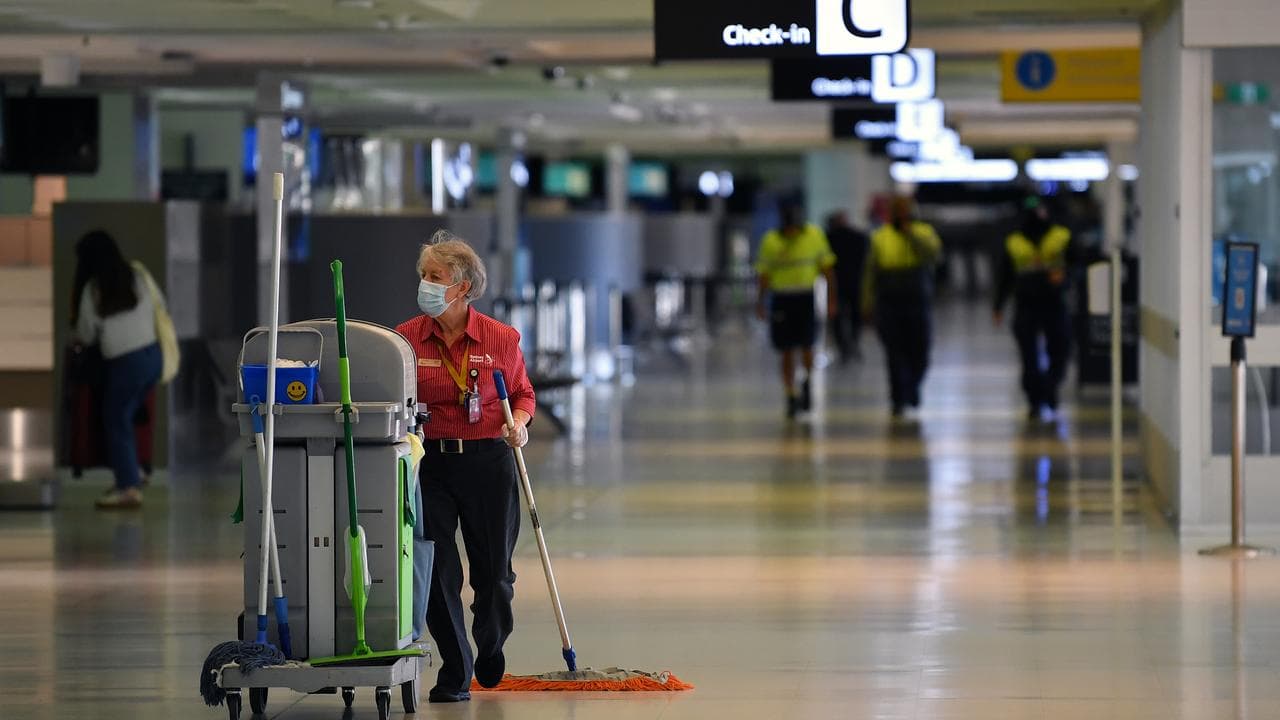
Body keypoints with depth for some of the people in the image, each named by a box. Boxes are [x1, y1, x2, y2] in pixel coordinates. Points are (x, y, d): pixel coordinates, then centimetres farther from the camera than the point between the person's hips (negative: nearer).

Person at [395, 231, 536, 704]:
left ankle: (490, 645, 37)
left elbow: (522, 393, 11)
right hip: (430, 464, 0)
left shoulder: (501, 339, -1)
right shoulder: (407, 338, -1)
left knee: (494, 574, 5)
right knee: (437, 572, -4)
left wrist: (519, 424, -8)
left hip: (488, 463, 0)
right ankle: (455, 675, 10)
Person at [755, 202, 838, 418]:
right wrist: (761, 302, -11)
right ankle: (791, 396, 15)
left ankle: (807, 383, 22)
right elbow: (764, 274, -2)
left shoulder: (815, 235, -3)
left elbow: (827, 268, 6)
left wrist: (831, 298, 5)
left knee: (806, 346, -8)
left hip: (806, 297, 0)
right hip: (782, 298, 0)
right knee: (787, 351, 3)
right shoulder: (771, 241, -6)